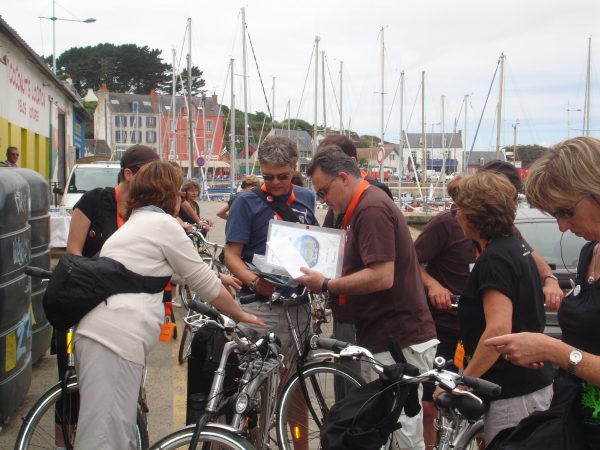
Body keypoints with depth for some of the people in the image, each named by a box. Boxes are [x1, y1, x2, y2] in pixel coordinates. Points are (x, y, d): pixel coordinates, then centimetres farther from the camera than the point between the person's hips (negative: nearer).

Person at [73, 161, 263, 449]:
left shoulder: (133, 224, 27)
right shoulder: (163, 224, -1)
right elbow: (203, 283, 5)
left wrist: (217, 279, 49)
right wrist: (240, 315, 18)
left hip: (96, 330, 10)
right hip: (115, 336, -10)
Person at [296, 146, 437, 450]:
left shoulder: (371, 209, -17)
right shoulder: (365, 206, 16)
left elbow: (382, 276, -25)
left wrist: (326, 285, -15)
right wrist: (326, 282, 11)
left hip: (399, 343, -11)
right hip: (385, 338, 11)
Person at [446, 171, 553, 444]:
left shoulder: (494, 259, -19)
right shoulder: (515, 247, 11)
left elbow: (499, 329, -27)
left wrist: (462, 381, -22)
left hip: (514, 393, -10)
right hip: (536, 383, 10)